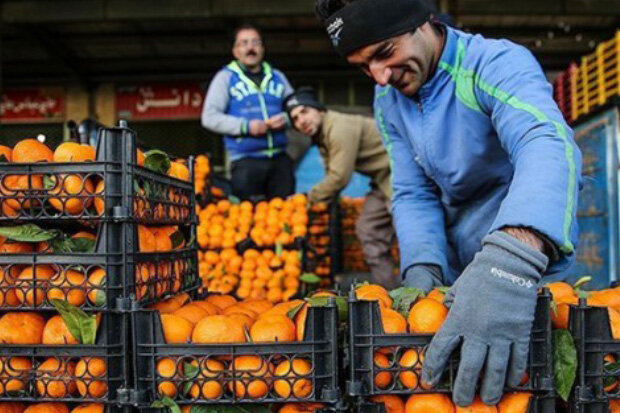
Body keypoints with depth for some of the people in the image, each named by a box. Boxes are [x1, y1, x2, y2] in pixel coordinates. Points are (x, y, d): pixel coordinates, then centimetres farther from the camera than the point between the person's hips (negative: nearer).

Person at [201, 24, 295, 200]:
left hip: (280, 159, 4)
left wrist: (286, 119, -4)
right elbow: (209, 117, -3)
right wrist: (245, 126, -15)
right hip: (245, 161, -3)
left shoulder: (277, 77, 18)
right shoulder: (226, 77, 6)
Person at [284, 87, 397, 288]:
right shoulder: (321, 136, 10)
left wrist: (309, 198, -11)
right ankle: (387, 289, 10)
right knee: (368, 229, 7)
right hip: (383, 180, 10)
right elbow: (332, 176, 15)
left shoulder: (341, 128, -23)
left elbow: (339, 177, -23)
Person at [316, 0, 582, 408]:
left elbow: (548, 145, -42)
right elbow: (413, 193, -2)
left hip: (534, 248, -5)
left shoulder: (499, 64, -23)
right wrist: (422, 270, -22)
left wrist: (513, 260, -60)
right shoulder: (388, 101, -1)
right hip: (457, 265, 6)